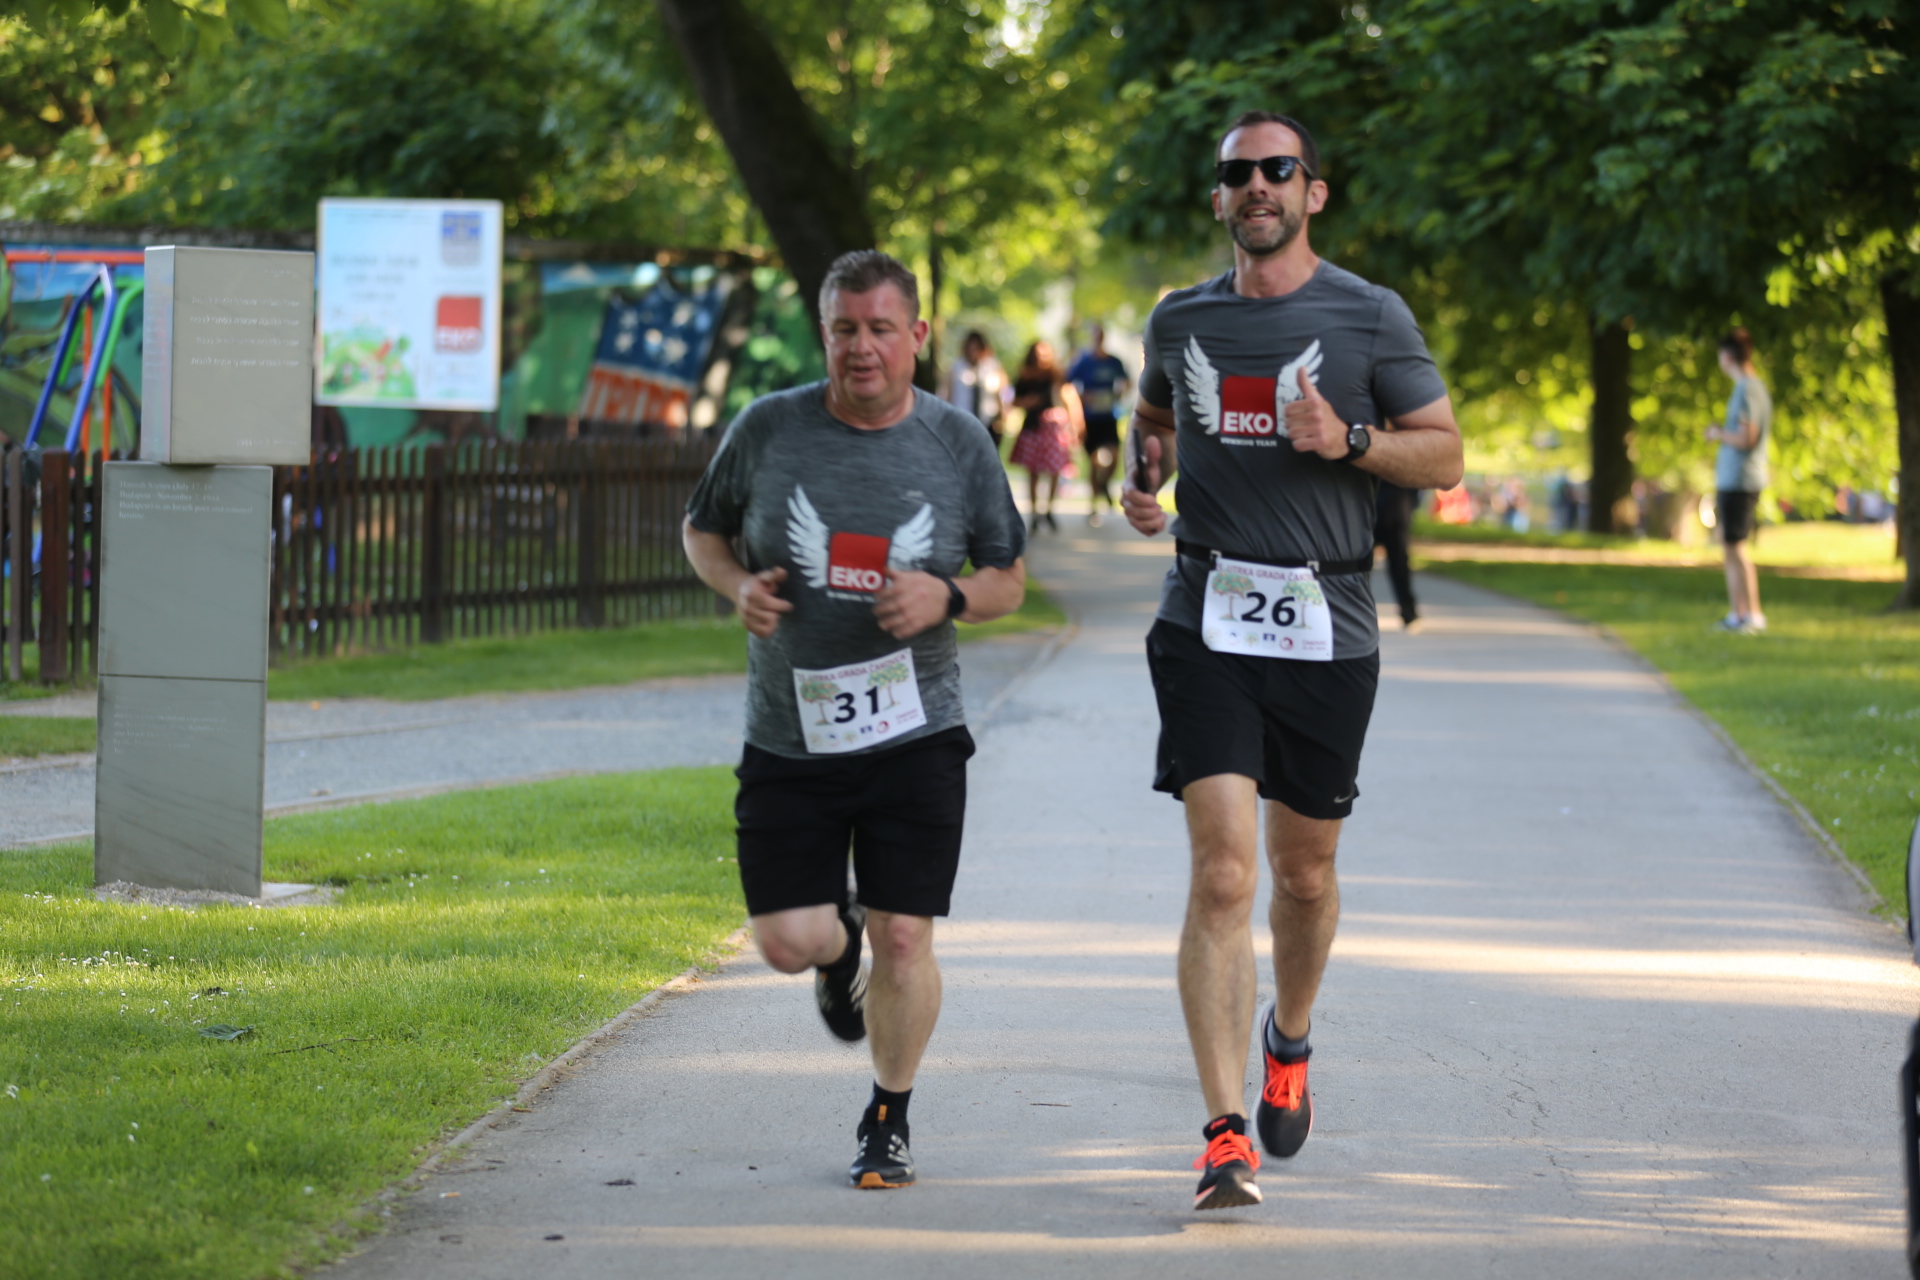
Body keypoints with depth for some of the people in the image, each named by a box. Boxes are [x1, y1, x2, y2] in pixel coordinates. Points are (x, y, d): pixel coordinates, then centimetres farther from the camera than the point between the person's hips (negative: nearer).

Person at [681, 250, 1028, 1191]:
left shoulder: (958, 444, -1)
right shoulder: (767, 430, -2)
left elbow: (1009, 582, 8)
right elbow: (703, 530, 14)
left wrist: (946, 597, -14)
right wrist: (739, 586, -8)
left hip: (915, 733, -1)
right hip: (788, 735, 1)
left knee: (903, 938, -5)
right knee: (787, 943, -3)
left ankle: (889, 1120, 18)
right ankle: (841, 946, 36)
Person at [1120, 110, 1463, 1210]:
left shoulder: (1371, 317, 0)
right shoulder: (1183, 321, 9)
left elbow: (1444, 458, 2)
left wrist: (1347, 440, -15)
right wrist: (1144, 481, 8)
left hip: (1329, 626, 0)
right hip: (1207, 621, 0)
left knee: (1305, 872, 12)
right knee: (1223, 873, -13)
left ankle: (1290, 1039, 44)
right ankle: (1227, 1134, -16)